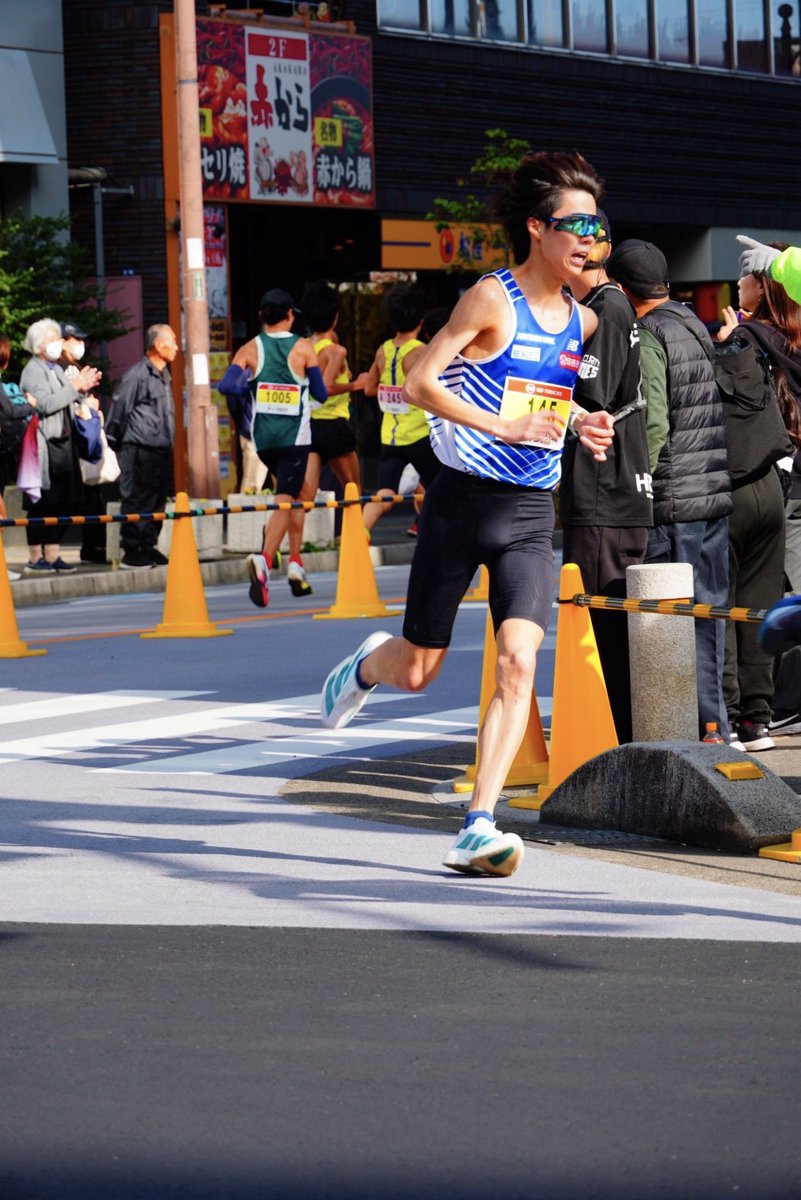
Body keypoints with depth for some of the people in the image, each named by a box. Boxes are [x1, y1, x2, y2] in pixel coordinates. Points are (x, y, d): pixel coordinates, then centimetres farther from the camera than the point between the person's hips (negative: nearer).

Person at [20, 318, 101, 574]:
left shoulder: (57, 370, 19)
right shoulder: (33, 371, -8)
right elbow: (46, 404, -20)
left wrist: (84, 390, 6)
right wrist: (75, 387, -17)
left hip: (62, 443, 9)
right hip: (44, 445, -9)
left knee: (64, 502, 9)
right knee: (41, 504, -5)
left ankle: (52, 555, 17)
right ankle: (35, 558, 1)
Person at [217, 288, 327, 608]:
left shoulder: (250, 350, 1)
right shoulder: (303, 348, -3)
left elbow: (226, 385, -12)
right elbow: (321, 394, 1)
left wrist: (250, 387, 7)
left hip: (262, 435, 3)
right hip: (295, 435, -3)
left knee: (287, 489, 29)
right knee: (284, 501, -9)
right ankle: (265, 559, -29)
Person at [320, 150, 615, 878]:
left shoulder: (583, 321, 10)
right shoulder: (492, 299, -9)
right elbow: (420, 382, -14)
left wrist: (578, 423, 7)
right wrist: (503, 425, -22)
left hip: (531, 515, 4)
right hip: (463, 500, -4)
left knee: (519, 662, -16)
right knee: (417, 672, 7)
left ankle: (478, 830, -15)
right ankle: (367, 666, 45)